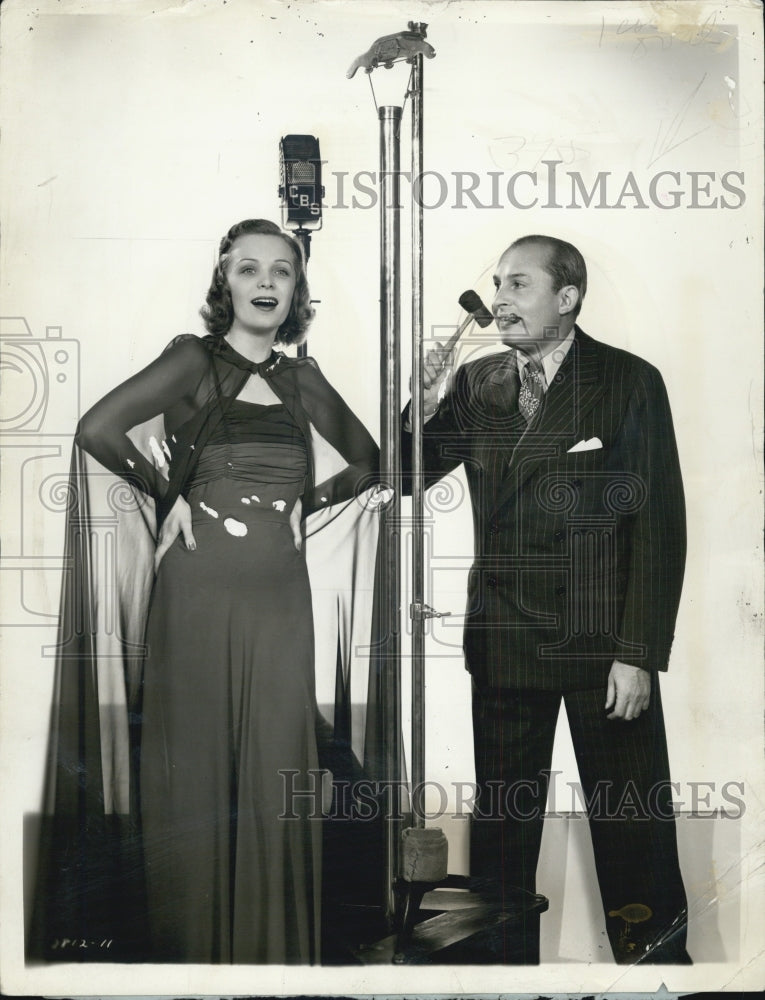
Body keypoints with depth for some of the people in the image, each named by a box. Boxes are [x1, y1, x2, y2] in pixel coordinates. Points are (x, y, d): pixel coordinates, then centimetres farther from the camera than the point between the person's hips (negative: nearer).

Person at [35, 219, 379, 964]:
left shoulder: (301, 379, 12)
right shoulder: (196, 360, -1)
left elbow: (365, 461, 24)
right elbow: (98, 430, -14)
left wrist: (307, 501, 9)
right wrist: (168, 496, -5)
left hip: (280, 594, 4)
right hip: (200, 588, -3)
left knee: (276, 772, 5)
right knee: (196, 765, 4)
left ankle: (273, 947, 18)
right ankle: (193, 947, 19)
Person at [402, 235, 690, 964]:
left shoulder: (630, 382, -4)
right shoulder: (476, 384, 6)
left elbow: (660, 523, -6)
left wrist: (640, 652, -11)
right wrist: (425, 406, -12)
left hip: (605, 641, -3)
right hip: (504, 640, 3)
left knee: (630, 820, 6)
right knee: (501, 819, 11)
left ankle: (654, 954, 24)